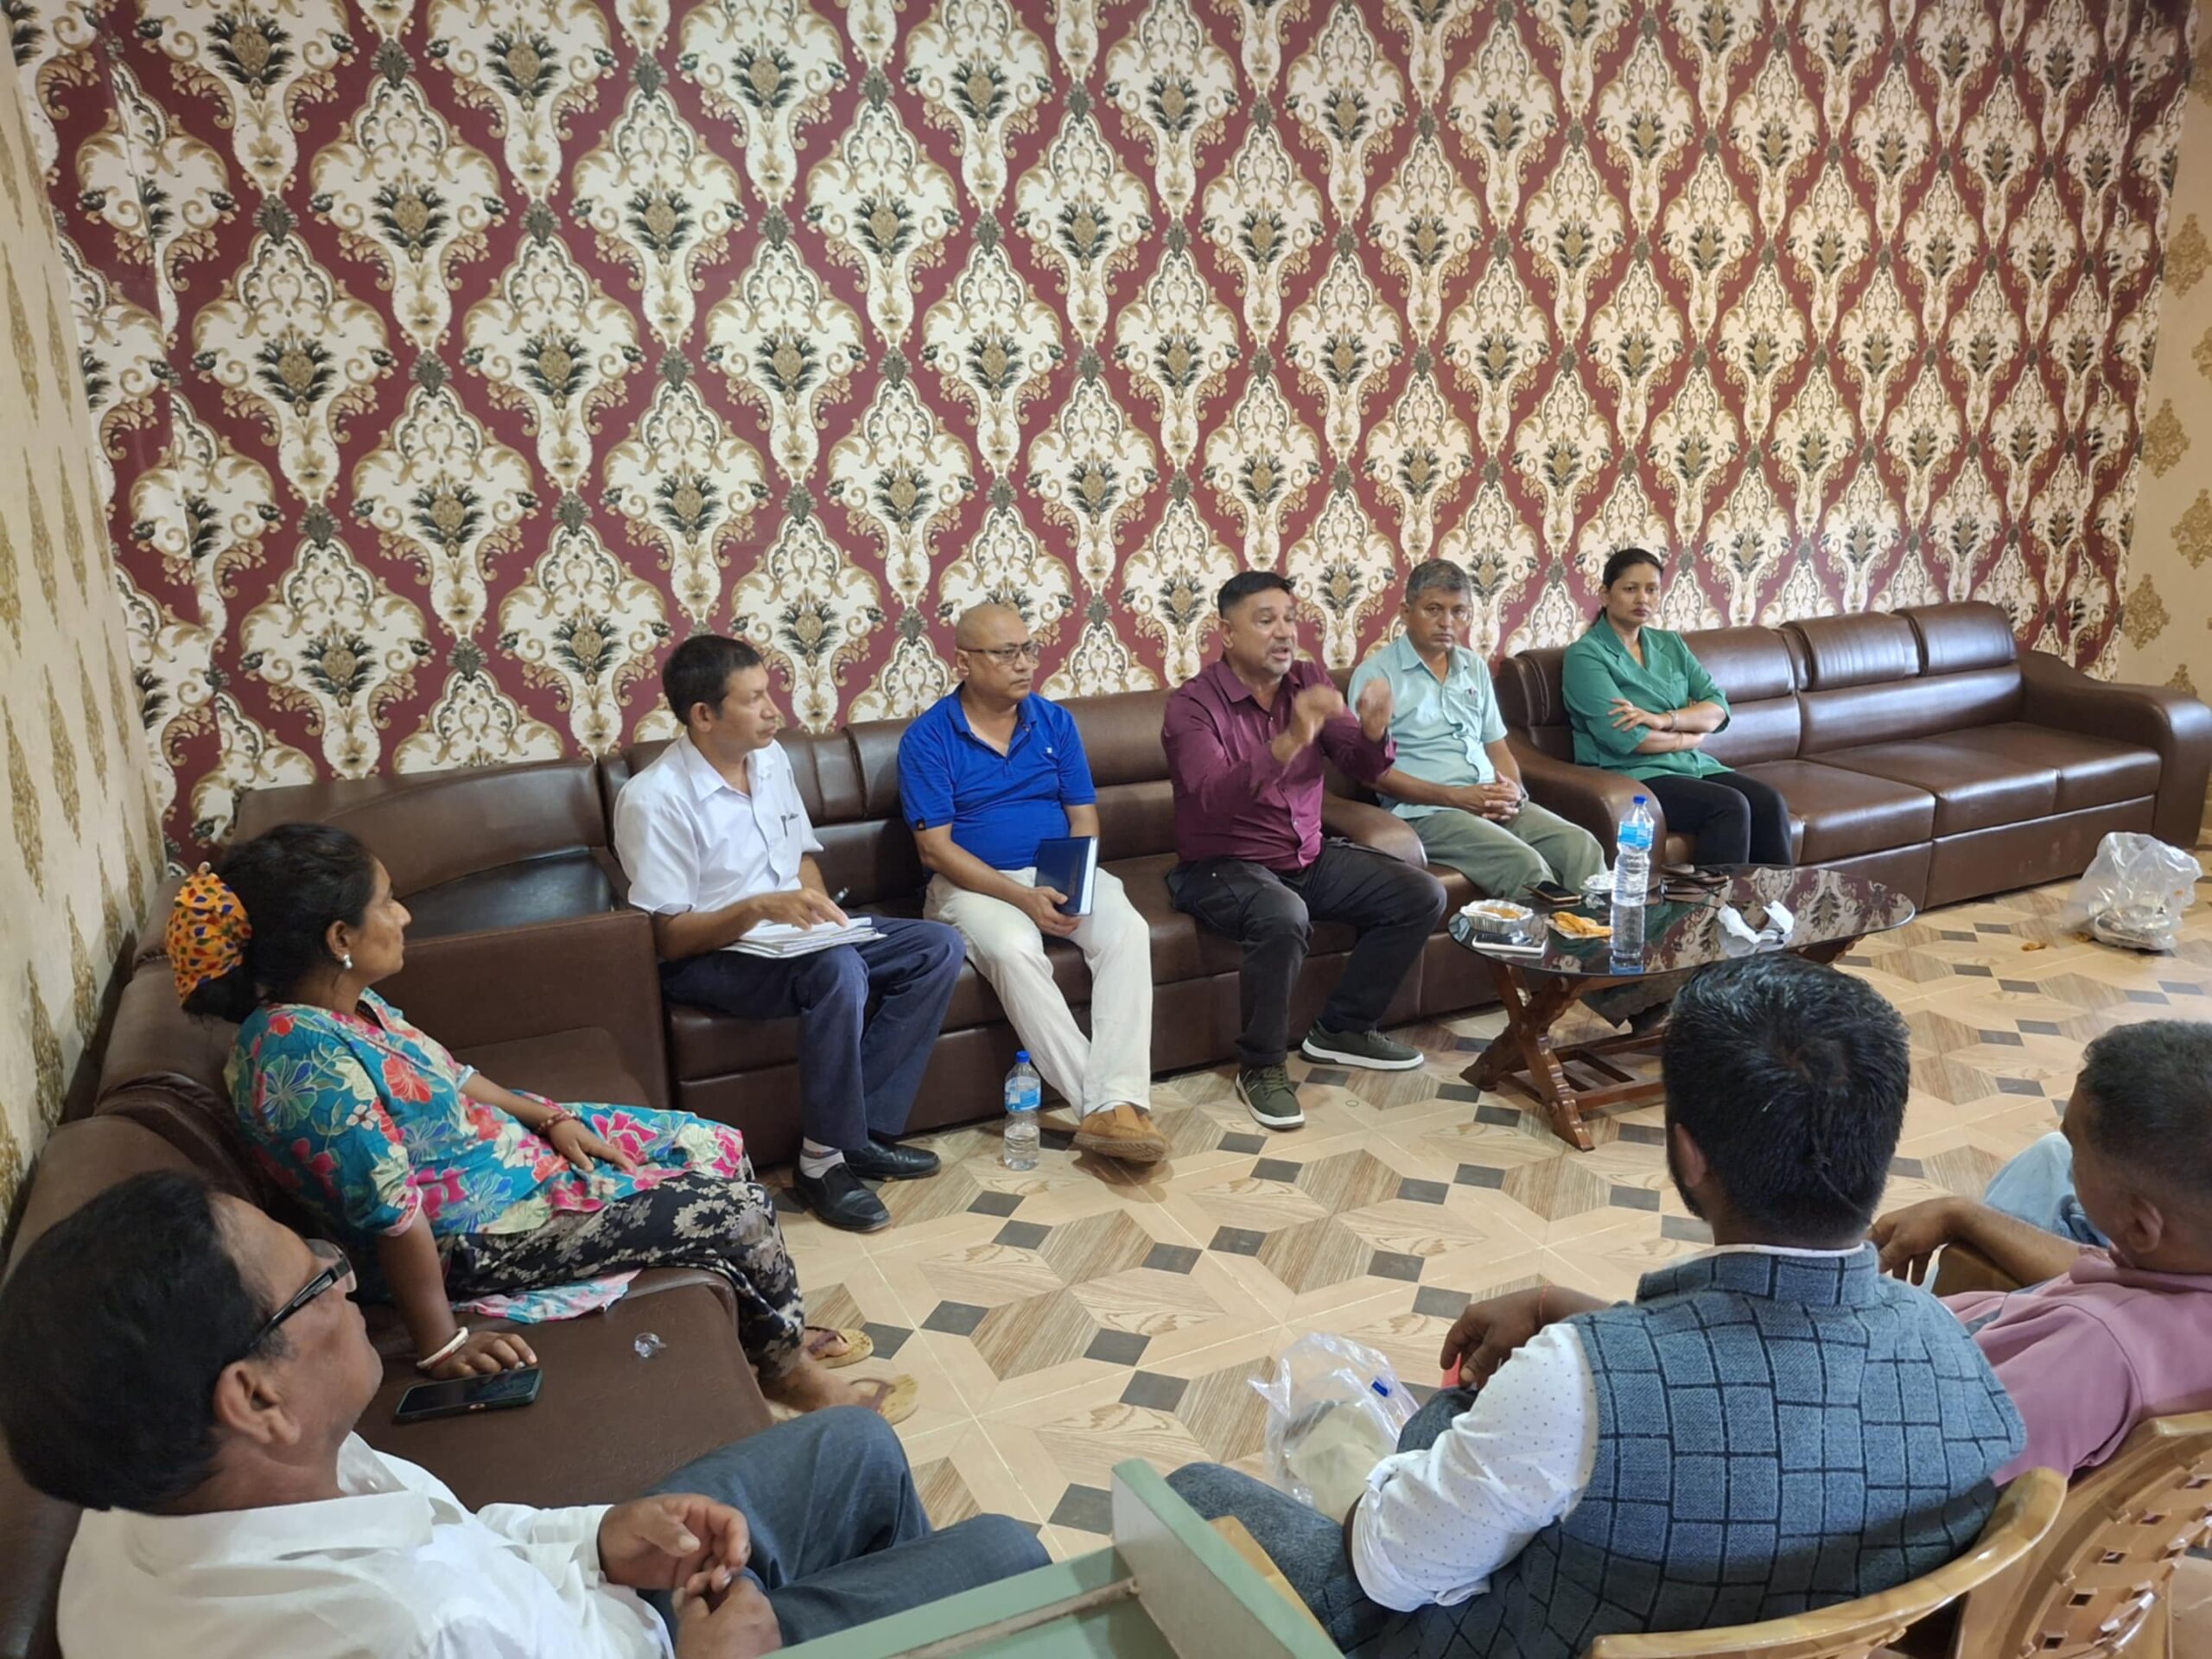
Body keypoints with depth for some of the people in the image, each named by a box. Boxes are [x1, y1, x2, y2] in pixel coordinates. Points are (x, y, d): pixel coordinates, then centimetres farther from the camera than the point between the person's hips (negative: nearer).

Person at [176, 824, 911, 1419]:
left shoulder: (344, 1005, -2)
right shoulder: (304, 1054, -32)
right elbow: (389, 1213, -29)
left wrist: (548, 1116, 4)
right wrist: (442, 1341, -25)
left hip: (509, 1149, 10)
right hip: (477, 1232, -10)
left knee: (718, 1146, 8)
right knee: (735, 1209, -7)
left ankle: (775, 1329, 27)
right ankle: (784, 1362, 21)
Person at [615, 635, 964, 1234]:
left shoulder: (770, 758, 4)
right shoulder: (653, 799, -19)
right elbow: (668, 937, -17)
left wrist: (815, 904, -6)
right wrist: (759, 908, -31)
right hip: (709, 956, -8)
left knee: (938, 947, -9)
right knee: (839, 970, -36)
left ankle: (865, 1130, -9)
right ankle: (823, 1161, -20)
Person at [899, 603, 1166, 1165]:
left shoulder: (1055, 722, 7)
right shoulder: (927, 738, -5)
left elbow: (1083, 816, 7)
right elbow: (935, 846, -11)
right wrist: (1022, 895, -22)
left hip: (1062, 876, 4)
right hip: (973, 883, -3)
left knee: (1127, 930, -26)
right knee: (1015, 950, -36)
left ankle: (1118, 1103, -34)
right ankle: (1099, 1103, -30)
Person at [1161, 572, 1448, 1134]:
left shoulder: (1310, 680, 2)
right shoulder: (1192, 705, -15)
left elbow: (1365, 768, 0)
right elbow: (1214, 798, -31)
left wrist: (1373, 731, -24)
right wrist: (1289, 741, -43)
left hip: (1310, 856, 7)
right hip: (1224, 866, -7)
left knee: (1423, 896, -5)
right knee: (1284, 918, -37)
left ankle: (1342, 1028, 10)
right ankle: (1260, 1065, -14)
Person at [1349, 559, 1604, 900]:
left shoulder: (1474, 668, 19)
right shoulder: (1376, 674, -2)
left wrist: (1514, 790, -2)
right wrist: (1456, 797, -15)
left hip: (1495, 805, 6)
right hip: (1427, 811, -6)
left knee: (1583, 846, -17)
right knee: (1524, 864, -29)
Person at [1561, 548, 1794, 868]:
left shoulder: (1670, 644, 16)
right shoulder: (1585, 655, -5)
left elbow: (1718, 707, 4)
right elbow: (1624, 738, -17)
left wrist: (1665, 719, -15)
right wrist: (1694, 734, -2)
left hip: (1693, 764, 6)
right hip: (1631, 774, -6)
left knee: (1769, 802, -18)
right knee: (1730, 806, -27)